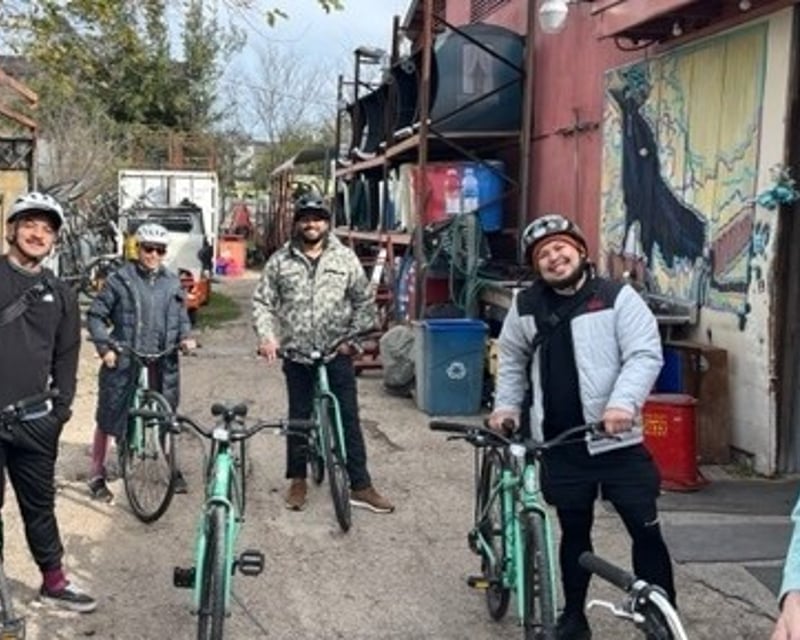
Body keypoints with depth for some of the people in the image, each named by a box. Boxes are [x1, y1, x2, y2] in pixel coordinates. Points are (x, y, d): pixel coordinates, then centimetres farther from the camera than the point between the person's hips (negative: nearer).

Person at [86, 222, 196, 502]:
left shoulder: (172, 283, 9)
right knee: (109, 418, 5)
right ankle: (97, 475, 18)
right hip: (123, 363, -3)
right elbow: (95, 315, -1)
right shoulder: (120, 280, -4)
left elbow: (181, 318, 19)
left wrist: (185, 337, -1)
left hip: (161, 365, 3)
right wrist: (104, 347, -11)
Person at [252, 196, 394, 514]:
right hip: (297, 356, 1)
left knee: (349, 420, 2)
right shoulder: (280, 261, 3)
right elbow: (262, 302, 4)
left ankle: (360, 486, 8)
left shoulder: (345, 258, 2)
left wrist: (353, 338, -4)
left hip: (337, 354, 0)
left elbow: (364, 302, 5)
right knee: (299, 419, 11)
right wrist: (266, 336, -10)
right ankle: (297, 481, 25)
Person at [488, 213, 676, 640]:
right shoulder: (526, 307, 6)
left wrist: (624, 403, -25)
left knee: (646, 531, 0)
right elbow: (512, 361, 19)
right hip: (560, 445, 3)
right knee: (574, 532, 14)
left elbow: (645, 355, -12)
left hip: (617, 440, -3)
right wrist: (506, 406, 8)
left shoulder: (618, 297, -5)